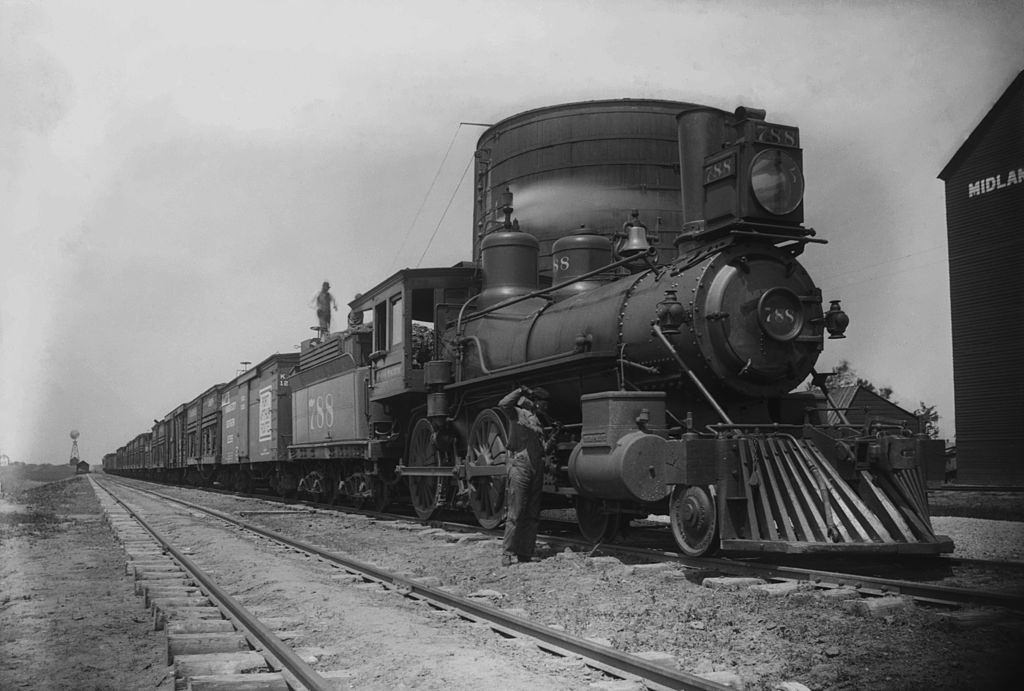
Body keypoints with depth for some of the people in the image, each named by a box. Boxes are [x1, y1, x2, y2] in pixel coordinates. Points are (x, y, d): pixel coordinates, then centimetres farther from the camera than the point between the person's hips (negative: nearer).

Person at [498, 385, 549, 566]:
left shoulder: (538, 421, 24)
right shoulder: (519, 414, 0)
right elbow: (504, 404, -19)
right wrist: (521, 391, -23)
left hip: (537, 470, 8)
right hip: (520, 467, -8)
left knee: (532, 516, 7)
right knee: (515, 514, -9)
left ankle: (525, 554, 12)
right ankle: (508, 554, -6)